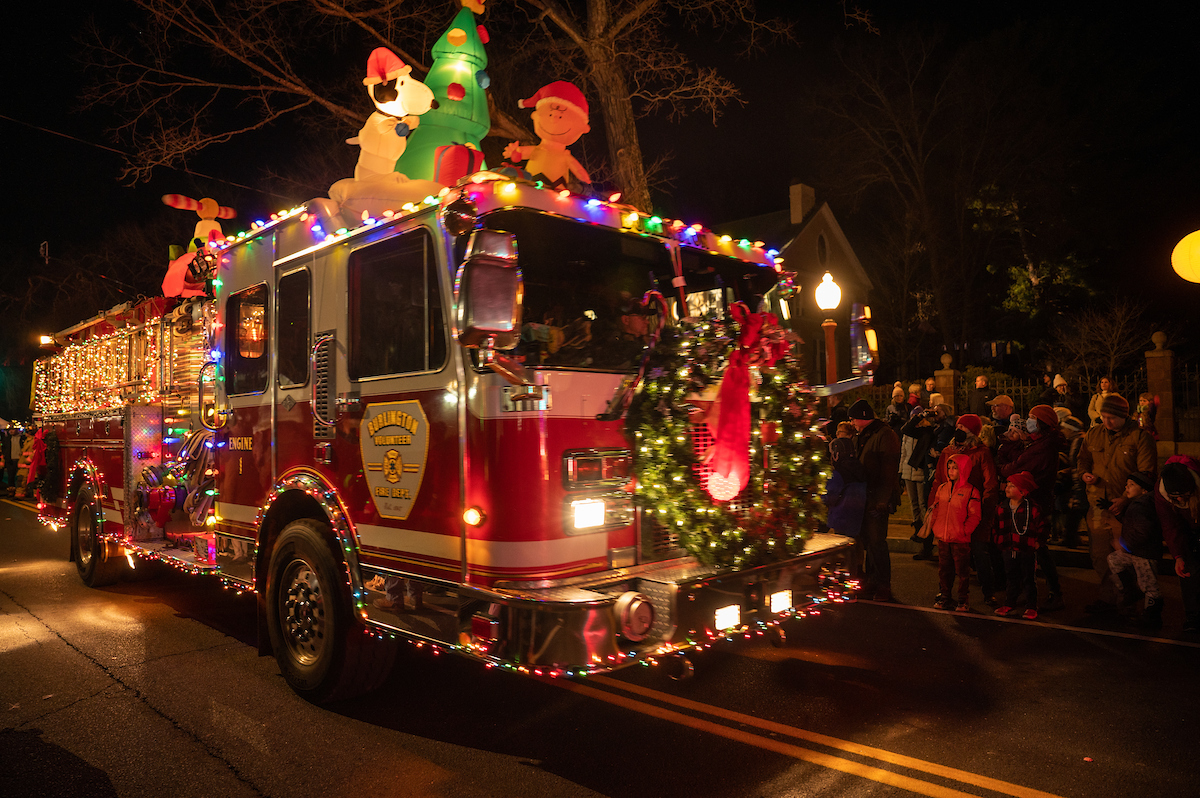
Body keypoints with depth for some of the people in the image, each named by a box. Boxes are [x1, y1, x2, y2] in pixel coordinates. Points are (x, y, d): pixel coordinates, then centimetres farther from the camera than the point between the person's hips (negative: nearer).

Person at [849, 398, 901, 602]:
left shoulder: (884, 435, -11)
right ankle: (871, 581, 22)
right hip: (863, 499, 8)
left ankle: (883, 585, 4)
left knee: (876, 542, -6)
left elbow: (889, 471, -16)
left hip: (877, 500, -8)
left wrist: (882, 500, -21)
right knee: (868, 541, 13)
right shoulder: (861, 437, 17)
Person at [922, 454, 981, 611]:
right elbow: (935, 509, 16)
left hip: (961, 539, -5)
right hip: (942, 537, 5)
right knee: (944, 568, 14)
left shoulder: (971, 491, -8)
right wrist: (933, 526, 6)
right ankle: (943, 596, 27)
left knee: (962, 570, 4)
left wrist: (965, 530, -15)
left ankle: (963, 599, 17)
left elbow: (975, 515, -8)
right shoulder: (942, 488, 8)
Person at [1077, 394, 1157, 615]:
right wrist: (1084, 474, 0)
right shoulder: (1093, 435, 8)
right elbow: (1083, 459, 23)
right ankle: (1108, 597, 20)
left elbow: (1146, 475, -8)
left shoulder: (1140, 438, -7)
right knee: (1099, 555, 8)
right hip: (1098, 504, 5)